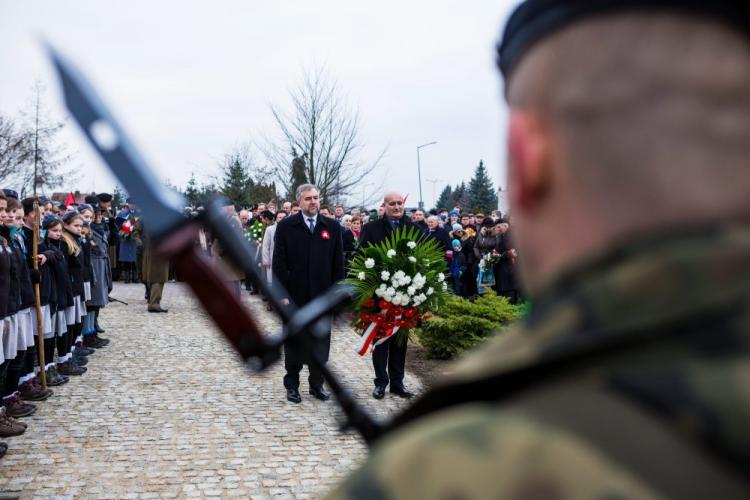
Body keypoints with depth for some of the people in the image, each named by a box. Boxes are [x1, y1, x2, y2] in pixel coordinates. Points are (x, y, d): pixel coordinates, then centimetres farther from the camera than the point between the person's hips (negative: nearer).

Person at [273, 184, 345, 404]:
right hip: (295, 295, -1)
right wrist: (282, 294, -9)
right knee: (294, 342, 9)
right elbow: (279, 263, -4)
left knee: (320, 343, 8)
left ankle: (317, 383, 22)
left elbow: (338, 263, 5)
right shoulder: (286, 226, -1)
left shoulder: (332, 227, 4)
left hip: (322, 296, 2)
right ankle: (292, 385, 22)